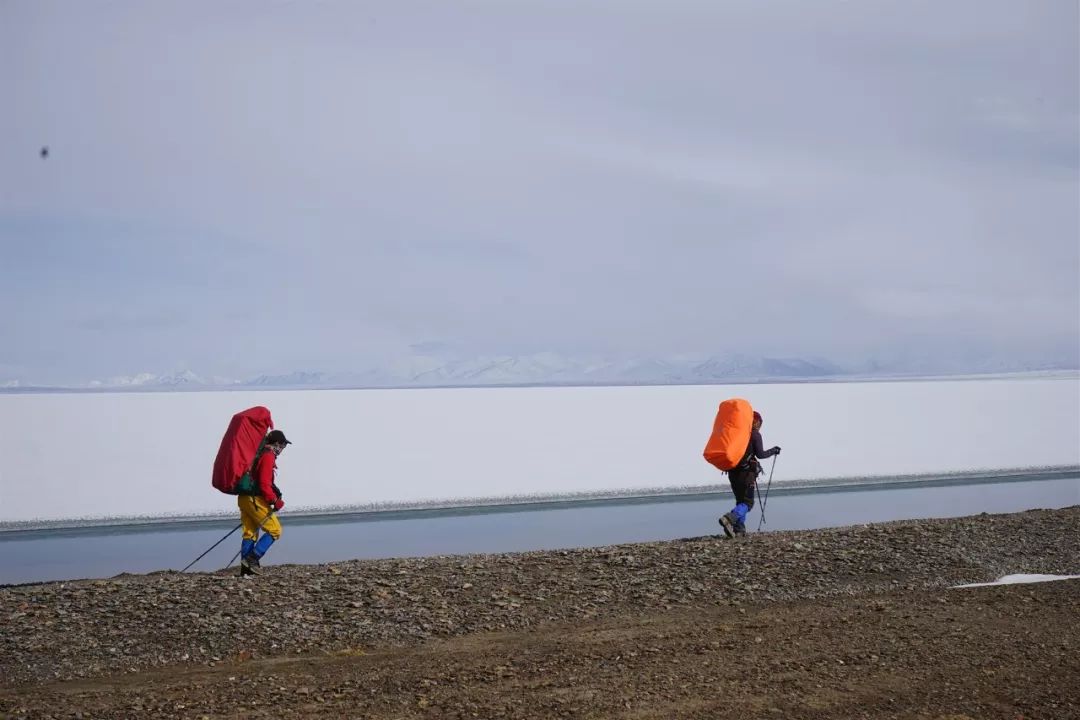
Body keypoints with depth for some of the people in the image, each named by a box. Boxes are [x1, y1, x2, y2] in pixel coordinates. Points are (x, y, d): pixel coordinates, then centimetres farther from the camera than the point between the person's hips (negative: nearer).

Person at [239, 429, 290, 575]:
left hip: (244, 498, 10)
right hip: (255, 499, -10)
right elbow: (264, 484, -19)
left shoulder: (258, 453, 18)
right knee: (275, 530, -3)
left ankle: (245, 568, 10)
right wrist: (275, 500, -13)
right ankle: (252, 558, -10)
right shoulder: (268, 456, -12)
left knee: (250, 533, 12)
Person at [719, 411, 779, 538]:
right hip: (746, 472, -6)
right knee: (747, 503, -4)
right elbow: (760, 454, -9)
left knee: (740, 501, 16)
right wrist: (773, 451, 6)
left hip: (732, 472, 6)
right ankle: (729, 518, -28)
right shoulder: (755, 434, -4)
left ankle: (739, 529, 4)